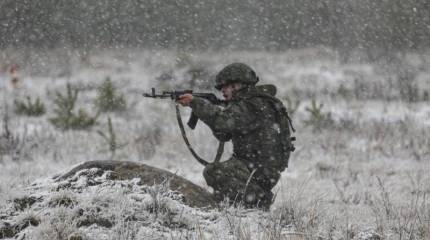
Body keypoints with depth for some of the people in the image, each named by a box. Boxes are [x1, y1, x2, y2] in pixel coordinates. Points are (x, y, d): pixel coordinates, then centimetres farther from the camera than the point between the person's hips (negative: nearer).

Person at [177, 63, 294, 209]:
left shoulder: (251, 106, -15)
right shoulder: (247, 103, 17)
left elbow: (222, 120, -30)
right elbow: (224, 135, 17)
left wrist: (195, 102, -25)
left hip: (259, 170, -10)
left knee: (213, 172, -20)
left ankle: (256, 200, -19)